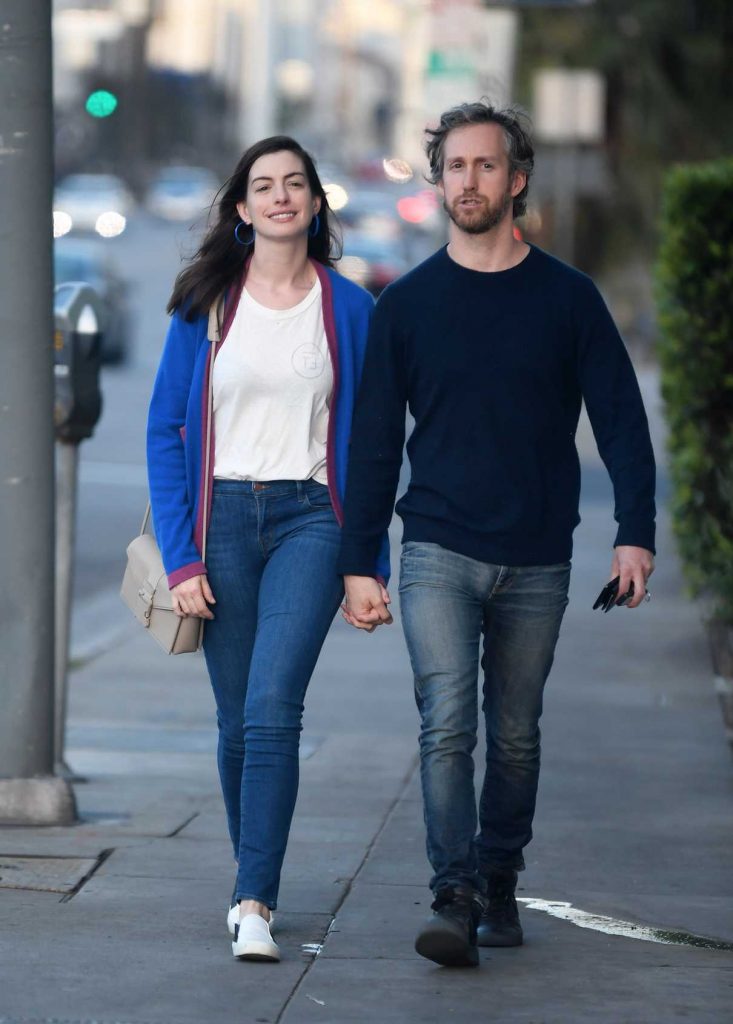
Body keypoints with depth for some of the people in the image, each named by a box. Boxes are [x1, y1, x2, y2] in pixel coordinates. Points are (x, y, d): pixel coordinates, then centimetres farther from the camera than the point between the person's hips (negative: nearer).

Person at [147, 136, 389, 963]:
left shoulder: (348, 308, 4)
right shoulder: (205, 302, 3)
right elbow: (166, 430, 4)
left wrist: (370, 561, 6)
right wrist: (181, 557, -4)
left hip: (309, 520, -1)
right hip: (222, 517, 1)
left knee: (272, 710, -17)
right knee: (237, 722, 7)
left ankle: (253, 904, -18)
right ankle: (254, 884, 25)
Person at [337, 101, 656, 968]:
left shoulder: (567, 299, 3)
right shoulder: (406, 305, 4)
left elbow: (621, 418, 3)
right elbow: (373, 441, 7)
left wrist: (635, 531, -9)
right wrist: (357, 563, 3)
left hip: (536, 562, 1)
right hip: (439, 554, -1)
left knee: (515, 734, 9)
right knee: (447, 724, -14)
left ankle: (499, 883, 24)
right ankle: (455, 899, -16)